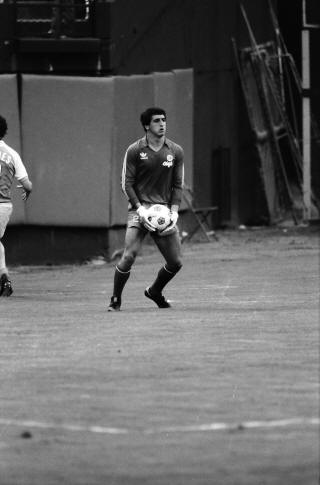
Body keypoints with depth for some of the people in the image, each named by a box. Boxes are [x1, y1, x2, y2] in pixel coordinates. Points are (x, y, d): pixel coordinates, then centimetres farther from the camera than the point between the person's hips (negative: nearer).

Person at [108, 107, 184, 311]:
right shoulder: (135, 151, -1)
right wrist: (140, 208, -12)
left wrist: (174, 211, -3)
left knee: (176, 262, 3)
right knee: (129, 256, -18)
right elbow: (127, 183, -1)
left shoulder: (176, 151, 7)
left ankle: (155, 291, 31)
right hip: (140, 208, -3)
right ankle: (115, 300, -1)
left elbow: (178, 185, 10)